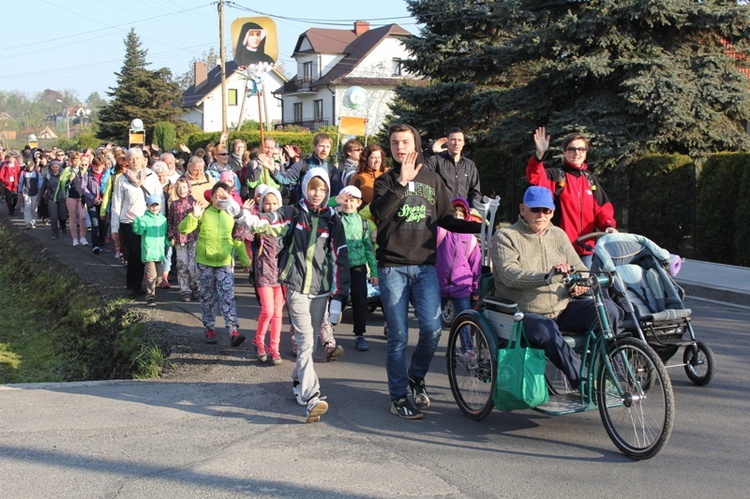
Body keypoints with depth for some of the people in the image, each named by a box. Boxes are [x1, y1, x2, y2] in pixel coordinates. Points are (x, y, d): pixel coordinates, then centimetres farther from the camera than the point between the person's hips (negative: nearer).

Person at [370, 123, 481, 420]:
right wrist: (402, 182, -22)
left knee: (432, 327, -11)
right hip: (392, 267, -2)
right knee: (398, 336, -2)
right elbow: (379, 213, -15)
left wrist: (479, 227, 0)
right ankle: (399, 396, 11)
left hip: (425, 265, 2)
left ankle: (416, 377, 16)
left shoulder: (432, 180, 13)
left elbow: (446, 218, 14)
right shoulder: (386, 181, 5)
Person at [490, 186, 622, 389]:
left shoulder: (558, 235, 17)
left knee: (607, 308, -16)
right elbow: (509, 274, -18)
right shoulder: (505, 237, -2)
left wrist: (578, 285, -9)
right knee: (547, 332, -38)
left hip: (562, 309, 6)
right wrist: (547, 276, -34)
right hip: (526, 313, -6)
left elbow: (580, 269, 17)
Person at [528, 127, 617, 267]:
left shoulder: (590, 179, 17)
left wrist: (608, 224, -7)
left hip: (587, 247, 5)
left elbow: (602, 207, 14)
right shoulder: (555, 175, 0)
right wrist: (540, 155, -38)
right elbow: (536, 179, -21)